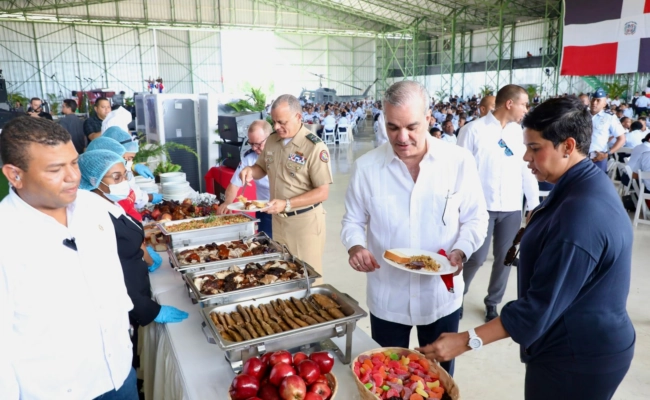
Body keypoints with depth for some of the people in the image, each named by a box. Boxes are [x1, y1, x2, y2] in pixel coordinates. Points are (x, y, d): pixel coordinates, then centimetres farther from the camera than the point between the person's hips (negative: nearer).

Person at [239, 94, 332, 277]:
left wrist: (286, 204, -26)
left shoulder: (314, 147, -19)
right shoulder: (272, 141, 1)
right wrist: (251, 171, -7)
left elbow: (322, 192, -19)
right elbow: (262, 168, 17)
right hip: (278, 218, 6)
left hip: (305, 220, -6)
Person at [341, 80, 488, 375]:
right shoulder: (366, 166, -9)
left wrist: (461, 251, -20)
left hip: (440, 297, 0)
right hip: (387, 299, 0)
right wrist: (355, 246, -20)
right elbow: (353, 221, 1)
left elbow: (475, 218, -1)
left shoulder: (459, 161, -10)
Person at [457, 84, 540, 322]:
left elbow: (527, 170, 11)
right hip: (482, 206, -5)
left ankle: (492, 303, 32)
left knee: (504, 258, 11)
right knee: (476, 258, -1)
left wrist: (535, 204, 10)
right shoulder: (475, 130, -8)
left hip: (512, 208, 5)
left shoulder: (519, 132, 7)